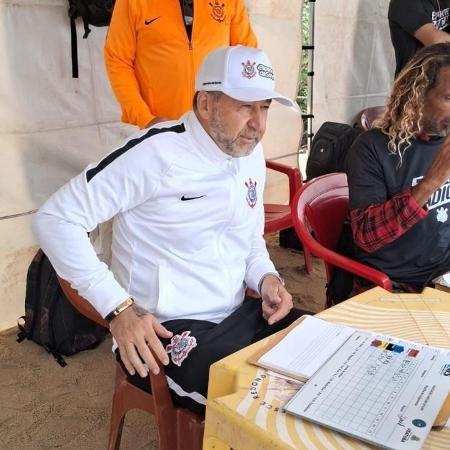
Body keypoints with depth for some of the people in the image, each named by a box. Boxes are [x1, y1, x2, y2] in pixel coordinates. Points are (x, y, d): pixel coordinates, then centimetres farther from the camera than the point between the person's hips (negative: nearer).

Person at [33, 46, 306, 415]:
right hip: (168, 333, -7)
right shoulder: (158, 152, -18)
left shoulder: (252, 153, 7)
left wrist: (267, 277, -1)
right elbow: (56, 219, -18)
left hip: (240, 316, 8)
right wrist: (119, 309, -23)